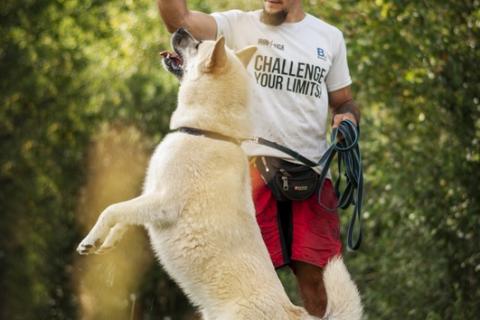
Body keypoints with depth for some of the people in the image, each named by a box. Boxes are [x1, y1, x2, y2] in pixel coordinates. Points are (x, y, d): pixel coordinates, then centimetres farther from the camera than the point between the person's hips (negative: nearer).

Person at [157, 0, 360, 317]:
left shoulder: (330, 37, 15)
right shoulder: (239, 25, 5)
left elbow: (344, 101, 21)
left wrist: (347, 116, -1)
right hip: (253, 170, -2)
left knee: (316, 274, -2)